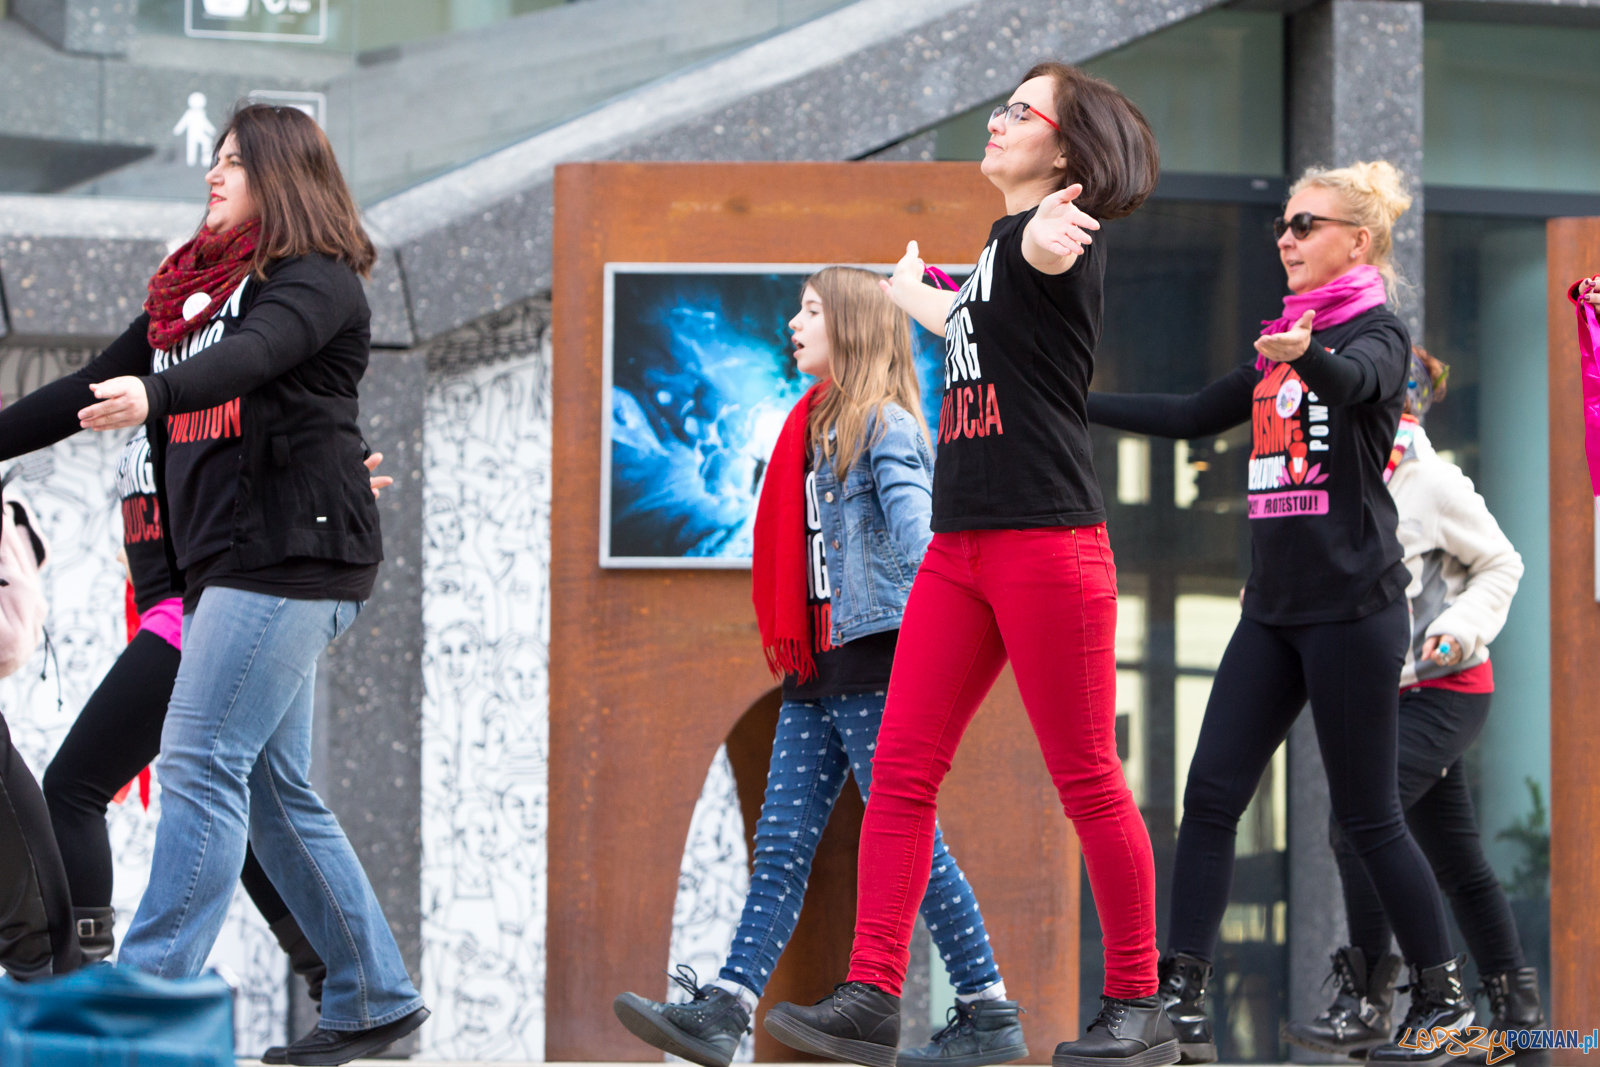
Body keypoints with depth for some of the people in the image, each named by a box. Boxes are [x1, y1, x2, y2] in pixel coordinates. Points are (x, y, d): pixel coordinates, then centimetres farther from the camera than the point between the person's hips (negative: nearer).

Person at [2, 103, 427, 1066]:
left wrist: (152, 392, -45)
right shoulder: (191, 288, 19)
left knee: (203, 764, -15)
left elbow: (253, 355, -27)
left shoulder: (318, 281, -6)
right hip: (224, 558, 8)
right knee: (275, 788, 8)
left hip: (291, 550, -8)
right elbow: (94, 387, 21)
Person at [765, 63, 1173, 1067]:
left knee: (1087, 780, -3)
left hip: (1049, 542, -8)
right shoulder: (996, 247, 21)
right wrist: (908, 288, 61)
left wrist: (1046, 235, -53)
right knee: (902, 769, -1)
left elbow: (1043, 252, -30)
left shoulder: (1056, 234, -5)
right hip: (960, 548, 9)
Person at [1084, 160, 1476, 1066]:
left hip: (1353, 607, -7)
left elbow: (1355, 379, -30)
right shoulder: (1279, 347, 16)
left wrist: (1307, 356, -53)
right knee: (1210, 795, -3)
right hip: (1275, 607, 7)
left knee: (1368, 815, -4)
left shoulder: (1378, 332, -6)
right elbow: (1192, 417, 24)